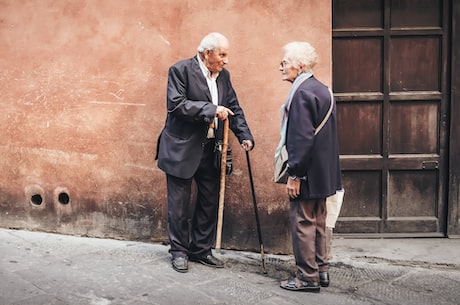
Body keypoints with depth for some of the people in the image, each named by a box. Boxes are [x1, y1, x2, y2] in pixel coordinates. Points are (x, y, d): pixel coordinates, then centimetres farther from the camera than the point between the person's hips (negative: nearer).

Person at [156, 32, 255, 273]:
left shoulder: (223, 75, 9)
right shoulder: (181, 70, -10)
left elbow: (234, 108, 11)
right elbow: (176, 104, -21)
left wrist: (245, 136, -4)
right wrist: (211, 109, -25)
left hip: (210, 149, 6)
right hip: (182, 149, -6)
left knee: (209, 201, 11)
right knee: (179, 203, 4)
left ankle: (201, 249, 25)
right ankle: (179, 251, 19)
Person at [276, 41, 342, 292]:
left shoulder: (302, 93, -18)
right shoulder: (322, 90, 12)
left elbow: (302, 138, -23)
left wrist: (294, 175, -20)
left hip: (307, 173, -10)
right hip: (323, 172, 10)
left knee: (302, 223, 0)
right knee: (317, 222, 18)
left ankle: (307, 278, 8)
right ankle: (321, 270, 28)